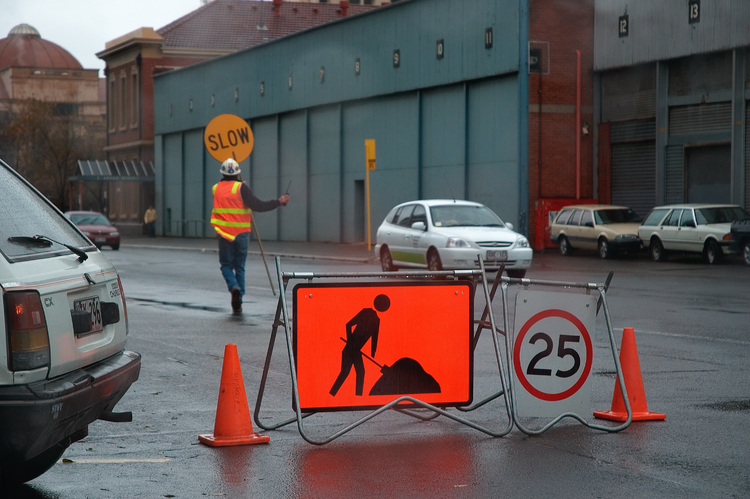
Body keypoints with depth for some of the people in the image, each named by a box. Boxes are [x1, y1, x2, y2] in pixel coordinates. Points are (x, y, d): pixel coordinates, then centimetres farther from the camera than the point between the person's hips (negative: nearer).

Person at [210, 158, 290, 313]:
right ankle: (238, 304, 8)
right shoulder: (241, 188, -9)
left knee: (226, 265, 13)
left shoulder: (216, 189, 3)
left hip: (224, 234, 1)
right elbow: (257, 205, -15)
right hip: (241, 233, -1)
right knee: (239, 267, 10)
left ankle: (234, 286, -17)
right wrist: (278, 202, -9)